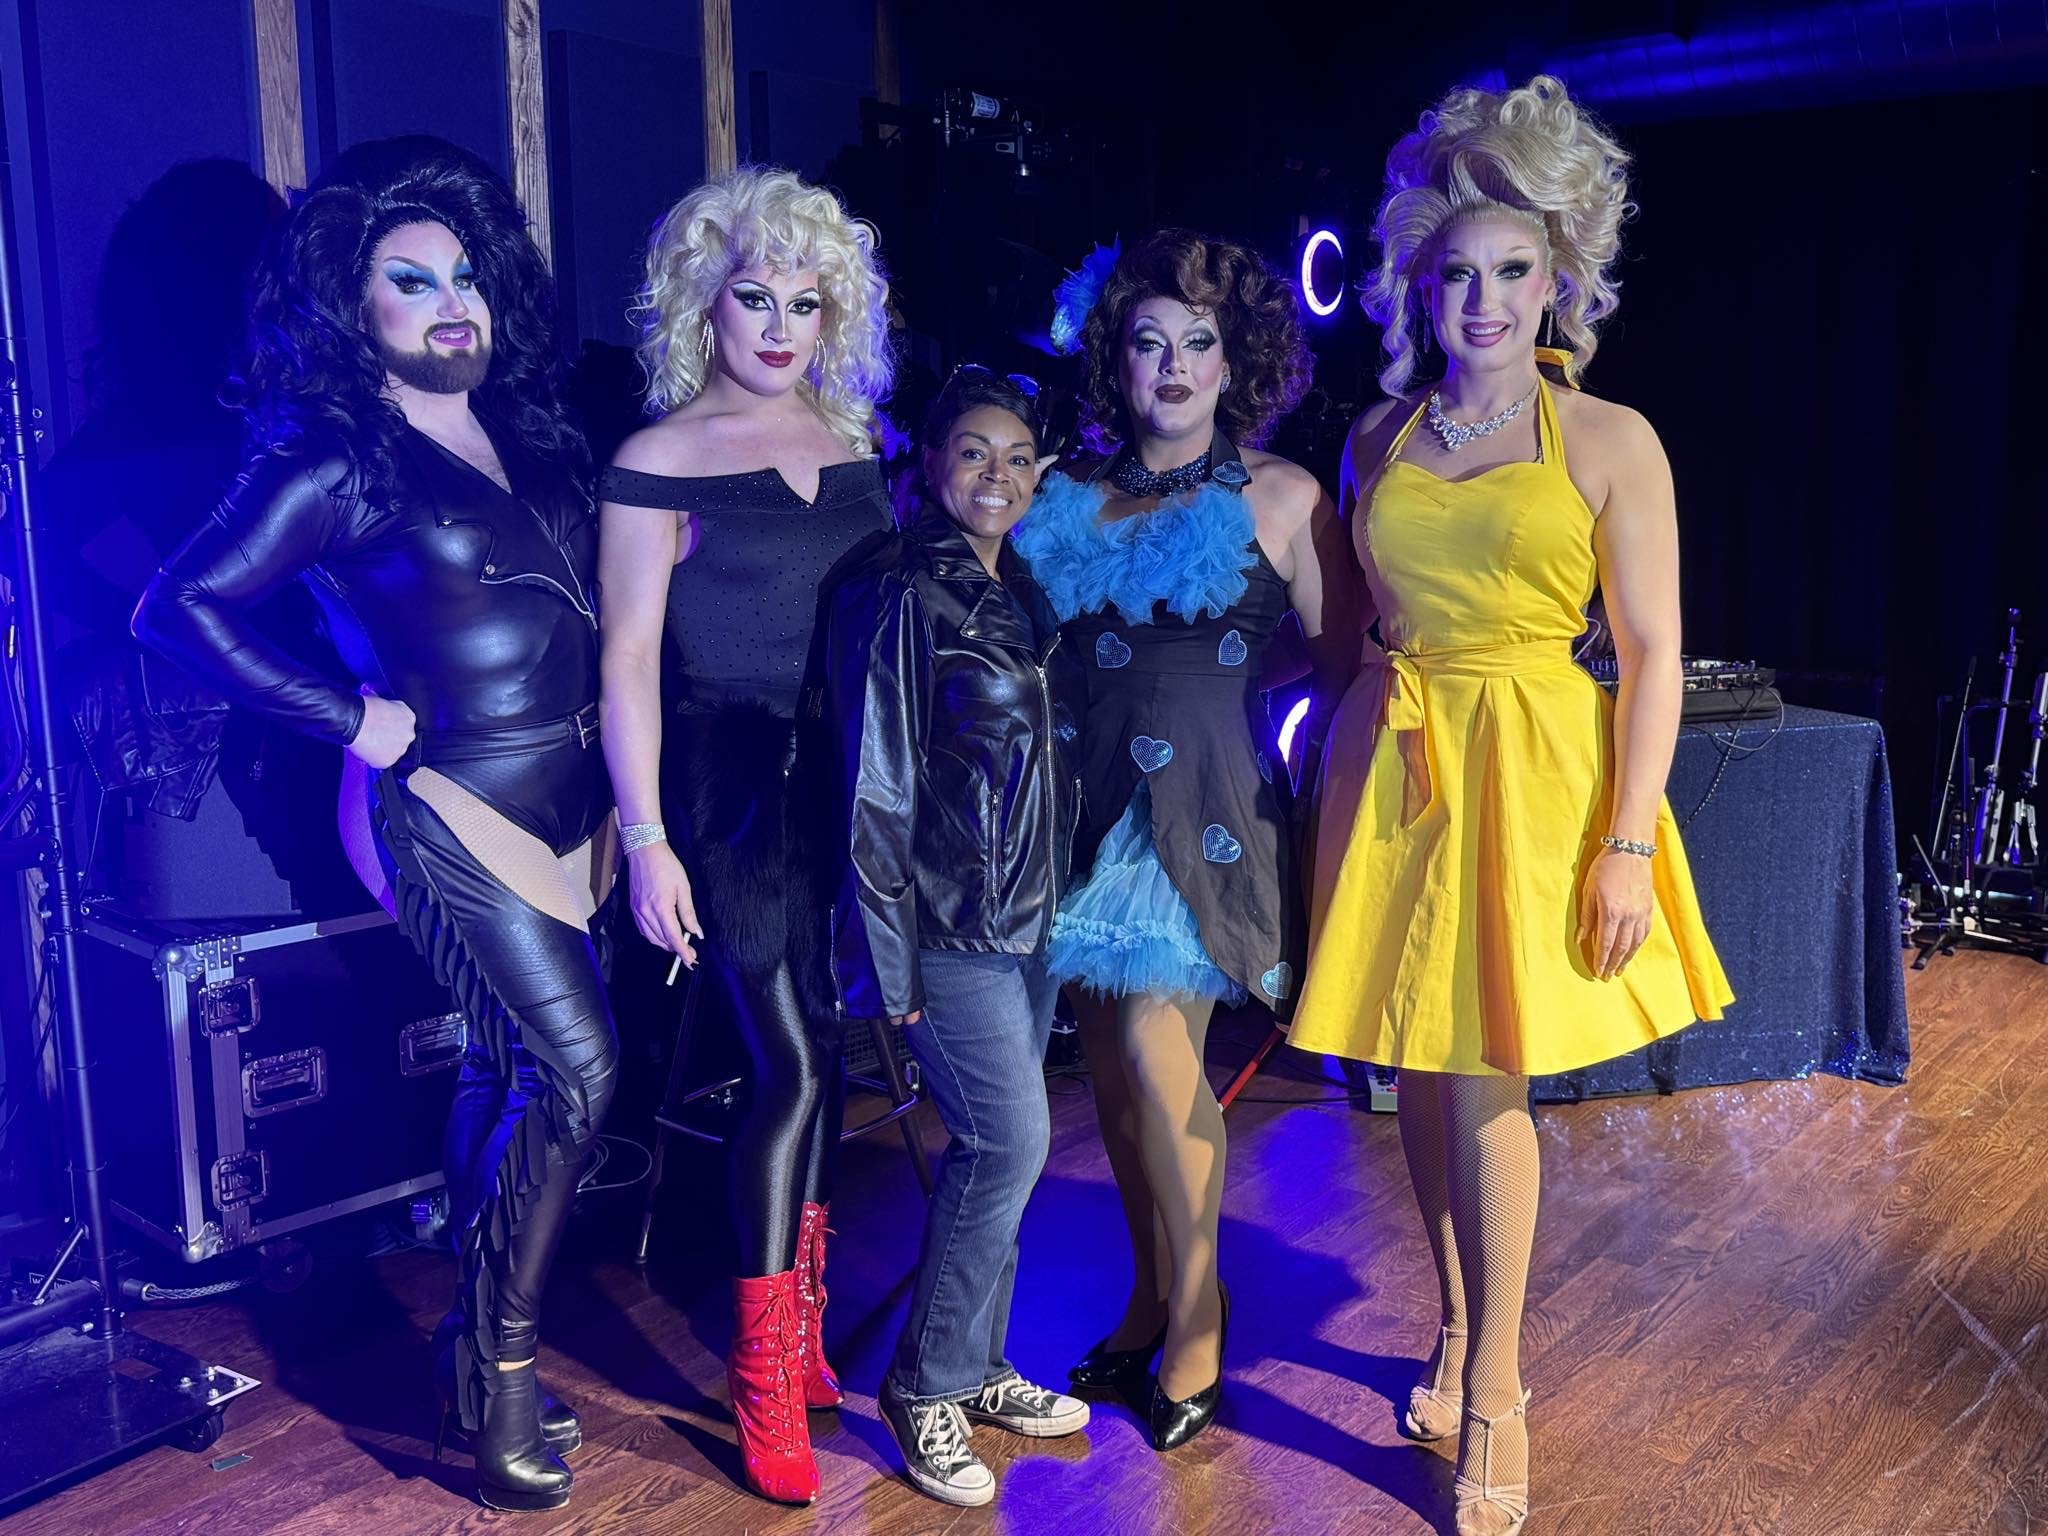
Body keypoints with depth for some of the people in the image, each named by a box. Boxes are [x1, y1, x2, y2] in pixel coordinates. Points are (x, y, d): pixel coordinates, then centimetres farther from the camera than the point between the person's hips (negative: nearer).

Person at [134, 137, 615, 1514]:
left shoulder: (522, 428, 11)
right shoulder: (335, 460, -9)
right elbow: (179, 608, -12)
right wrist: (358, 718, -13)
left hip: (558, 795, 7)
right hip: (450, 804, -7)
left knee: (509, 1068, 13)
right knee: (575, 1066, -12)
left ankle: (481, 1355, 27)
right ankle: (500, 1361, 7)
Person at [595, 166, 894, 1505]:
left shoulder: (852, 443, 10)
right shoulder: (661, 461, -4)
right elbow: (629, 659, -7)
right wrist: (647, 838, -12)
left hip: (856, 777, 5)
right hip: (736, 782, -5)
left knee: (828, 1054, 11)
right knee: (792, 1061, -7)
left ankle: (805, 1324, 28)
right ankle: (765, 1377, 8)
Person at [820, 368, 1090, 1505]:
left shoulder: (1024, 590, 10)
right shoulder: (900, 596, -13)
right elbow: (878, 785, -15)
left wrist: (1064, 898, 13)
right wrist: (891, 959, -16)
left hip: (1031, 915, 7)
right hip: (951, 922, -7)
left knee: (994, 1148, 12)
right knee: (1011, 1139, -6)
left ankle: (973, 1369, 27)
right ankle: (926, 1382, 12)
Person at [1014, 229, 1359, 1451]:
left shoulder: (1280, 497, 0)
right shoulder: (1073, 501, 11)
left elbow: (1344, 663, 0)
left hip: (1208, 809, -4)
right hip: (1093, 799, 5)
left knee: (1156, 1049, -11)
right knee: (1114, 1057, 9)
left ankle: (1196, 1334, 9)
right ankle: (1156, 1295, 28)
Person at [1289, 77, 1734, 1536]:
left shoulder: (1610, 441, -2)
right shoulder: (1378, 442, 9)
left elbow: (1653, 653, -4)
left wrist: (1627, 842, -11)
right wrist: (1341, 785, 7)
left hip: (1536, 777, -3)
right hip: (1396, 771, 4)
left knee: (1485, 1080, -3)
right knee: (1423, 1070, 10)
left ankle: (1493, 1395, 14)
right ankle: (1461, 1333, 30)